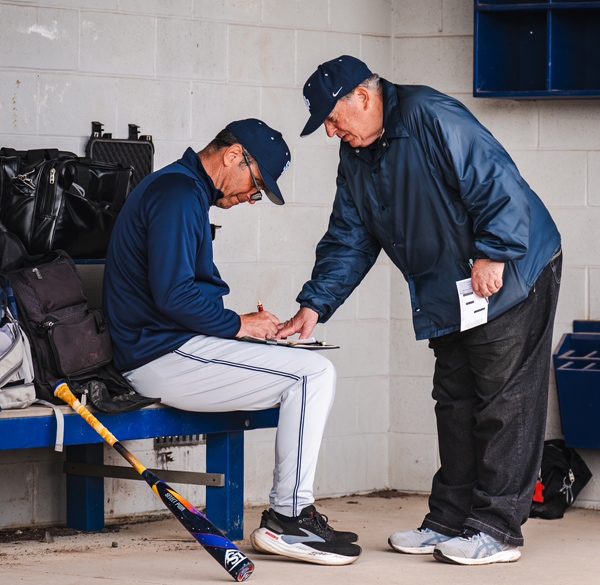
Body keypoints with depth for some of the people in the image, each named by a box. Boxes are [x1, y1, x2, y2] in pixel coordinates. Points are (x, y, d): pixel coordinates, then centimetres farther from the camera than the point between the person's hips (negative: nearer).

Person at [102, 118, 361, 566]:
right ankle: (286, 520, -12)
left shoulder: (181, 191, 22)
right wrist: (238, 324, -10)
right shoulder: (179, 193, -13)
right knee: (314, 373, -14)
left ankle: (290, 515, 7)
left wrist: (244, 325, 10)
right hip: (162, 357, -11)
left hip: (169, 350, 11)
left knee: (312, 376, 13)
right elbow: (172, 294, -23)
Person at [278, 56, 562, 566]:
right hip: (446, 294, 9)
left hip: (509, 273, -9)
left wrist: (492, 254, -24)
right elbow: (349, 240, 13)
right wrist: (315, 304, 3)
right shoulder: (356, 159, 9)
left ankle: (497, 528, -5)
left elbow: (498, 182, -22)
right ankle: (450, 522, 16)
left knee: (504, 401, -7)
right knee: (455, 403, 10)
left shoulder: (431, 117, -20)